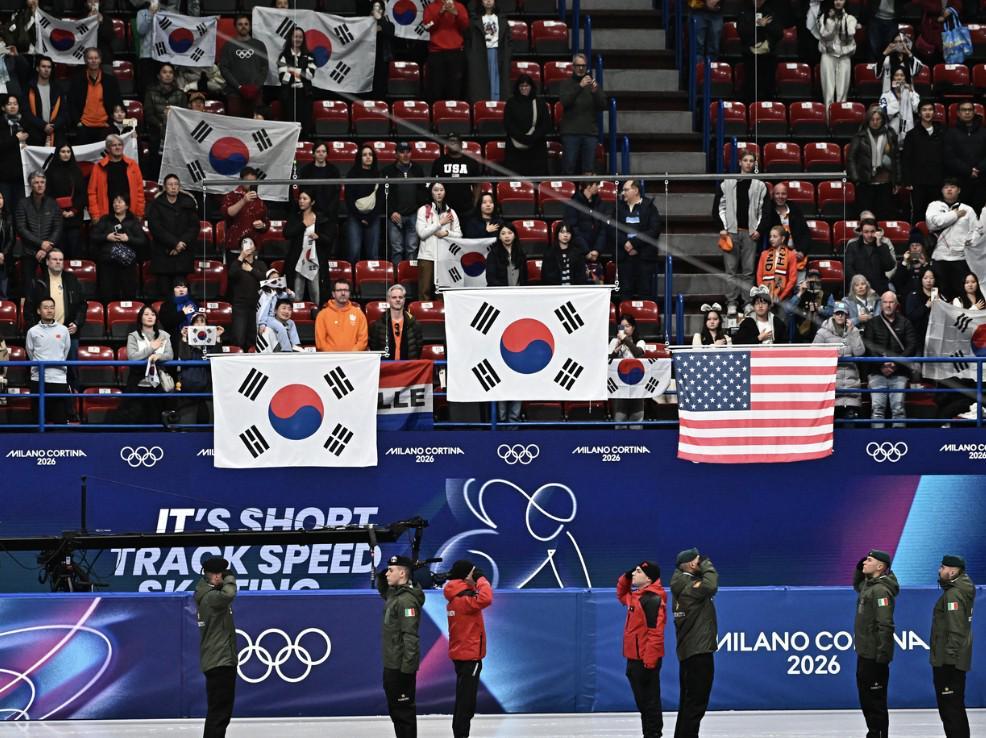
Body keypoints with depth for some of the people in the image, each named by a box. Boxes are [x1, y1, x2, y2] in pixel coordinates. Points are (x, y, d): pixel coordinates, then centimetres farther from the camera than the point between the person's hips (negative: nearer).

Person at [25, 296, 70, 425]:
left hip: (59, 380, 0)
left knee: (60, 419, 1)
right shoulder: (33, 331, 2)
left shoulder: (63, 330, 5)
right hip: (39, 380, 0)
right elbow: (30, 353, 13)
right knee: (40, 418, 3)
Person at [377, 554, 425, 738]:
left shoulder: (406, 600, -20)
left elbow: (410, 636, -24)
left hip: (401, 667, -10)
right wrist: (380, 576, 16)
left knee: (403, 710, -4)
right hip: (391, 664, 10)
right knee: (395, 709, 18)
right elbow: (383, 592, 36)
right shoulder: (393, 594, 10)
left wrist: (406, 668, -25)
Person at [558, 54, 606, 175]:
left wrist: (595, 91, -13)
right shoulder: (566, 84, 8)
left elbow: (603, 105, 5)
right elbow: (564, 101, -9)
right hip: (570, 133, -2)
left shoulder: (594, 84, 13)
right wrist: (579, 86, -19)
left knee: (589, 169, -1)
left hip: (590, 133, 2)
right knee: (569, 168, -7)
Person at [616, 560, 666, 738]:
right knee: (642, 701, 15)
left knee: (650, 701, -4)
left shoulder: (653, 599, -18)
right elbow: (621, 595, 36)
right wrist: (625, 577, 15)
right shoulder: (635, 596, 12)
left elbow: (656, 632, -23)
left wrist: (649, 661, -25)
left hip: (646, 660, -10)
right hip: (634, 657, 10)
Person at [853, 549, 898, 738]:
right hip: (864, 652, 10)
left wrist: (882, 655, -25)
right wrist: (859, 569, 17)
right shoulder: (868, 585, 12)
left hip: (875, 656, -10)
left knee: (875, 701, -5)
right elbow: (856, 585, 38)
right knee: (866, 699, 17)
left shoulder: (880, 590, -18)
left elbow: (885, 625, -23)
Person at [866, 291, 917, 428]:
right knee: (877, 407, -6)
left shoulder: (904, 323, 11)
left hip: (899, 373, 0)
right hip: (877, 372, 0)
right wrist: (881, 365, -12)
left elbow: (912, 346, 2)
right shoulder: (873, 324, 11)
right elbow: (869, 347, 1)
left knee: (898, 408, -4)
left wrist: (896, 363, -11)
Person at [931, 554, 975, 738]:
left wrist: (949, 659, -24)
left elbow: (955, 630, -25)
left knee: (951, 707, -8)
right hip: (955, 660, 11)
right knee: (953, 706, 17)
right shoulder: (960, 591, 14)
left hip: (948, 662, -11)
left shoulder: (953, 595, -18)